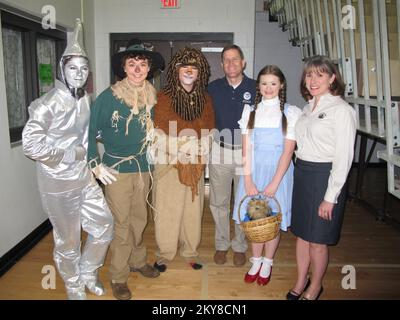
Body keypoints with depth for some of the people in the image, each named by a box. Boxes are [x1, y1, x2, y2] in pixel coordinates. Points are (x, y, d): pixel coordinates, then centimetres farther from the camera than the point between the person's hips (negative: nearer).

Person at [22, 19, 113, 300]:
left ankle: (87, 273, 37)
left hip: (84, 177, 7)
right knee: (68, 240, 10)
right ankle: (74, 288, 36)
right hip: (59, 182, -6)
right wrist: (66, 155, -17)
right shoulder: (50, 103, -18)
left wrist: (86, 155, 10)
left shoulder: (85, 99, 4)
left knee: (104, 225, 12)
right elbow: (30, 144, -21)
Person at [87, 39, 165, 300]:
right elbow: (90, 132, -7)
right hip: (117, 170, -4)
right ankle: (119, 277, 21)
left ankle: (138, 260, 37)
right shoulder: (108, 97, -12)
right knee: (121, 223, 4)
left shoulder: (152, 97, 1)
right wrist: (96, 165, -10)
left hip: (143, 168, 4)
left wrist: (152, 158, 11)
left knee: (139, 219, 16)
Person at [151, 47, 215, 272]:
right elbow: (158, 134, -7)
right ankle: (165, 253, 24)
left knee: (194, 209, 10)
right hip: (169, 163, -3)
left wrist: (201, 147, -11)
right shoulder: (164, 98, -5)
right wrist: (179, 147, -20)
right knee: (167, 210, 4)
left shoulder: (204, 99, 7)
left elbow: (210, 131, 8)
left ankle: (191, 251, 30)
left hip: (196, 164, 3)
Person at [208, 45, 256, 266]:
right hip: (220, 152, 2)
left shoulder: (255, 88, -2)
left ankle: (240, 246, 28)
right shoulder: (213, 88, 3)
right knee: (218, 202, 9)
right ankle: (222, 244, 28)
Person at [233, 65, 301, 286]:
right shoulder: (250, 110, 4)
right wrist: (248, 180, -9)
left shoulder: (291, 112, -4)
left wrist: (274, 183, -14)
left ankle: (267, 263, 28)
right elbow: (246, 149, -1)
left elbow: (288, 151, -8)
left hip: (278, 170, -2)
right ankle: (256, 261, 29)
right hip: (253, 170, 2)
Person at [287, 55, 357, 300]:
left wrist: (330, 197, -15)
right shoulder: (309, 107, 11)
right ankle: (301, 282, 34)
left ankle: (315, 287, 30)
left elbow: (344, 158, -14)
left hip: (324, 176, -7)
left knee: (317, 240, 6)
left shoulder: (341, 110, -11)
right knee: (302, 233, 15)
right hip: (302, 174, 7)